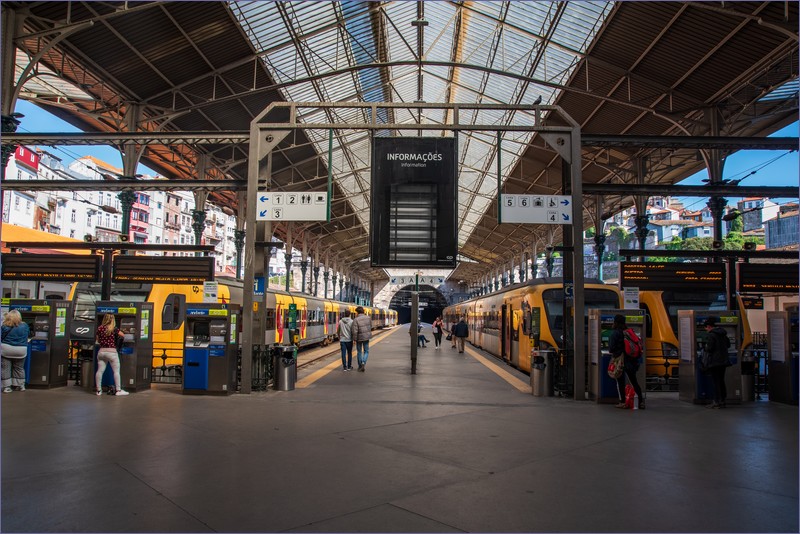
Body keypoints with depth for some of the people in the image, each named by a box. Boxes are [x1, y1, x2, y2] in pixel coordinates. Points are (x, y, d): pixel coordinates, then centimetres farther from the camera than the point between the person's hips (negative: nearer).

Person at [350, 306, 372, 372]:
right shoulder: (368, 317, -5)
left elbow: (355, 331, -19)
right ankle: (363, 363, -9)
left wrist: (354, 339, -11)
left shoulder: (356, 320, -17)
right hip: (366, 337, 2)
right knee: (366, 351, 14)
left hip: (359, 338, -2)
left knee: (359, 352, 14)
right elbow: (370, 326, 8)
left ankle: (360, 366, 20)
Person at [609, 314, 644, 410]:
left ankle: (622, 401, 6)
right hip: (631, 360, 6)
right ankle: (641, 401, 12)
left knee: (620, 381, 5)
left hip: (620, 360, -6)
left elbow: (611, 349, -15)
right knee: (634, 381, 12)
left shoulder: (614, 333, -12)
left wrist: (613, 352, 8)